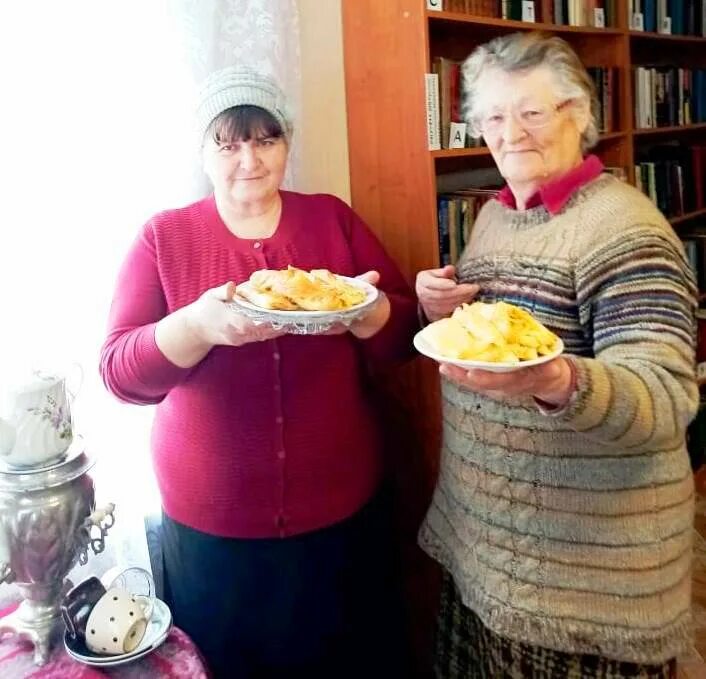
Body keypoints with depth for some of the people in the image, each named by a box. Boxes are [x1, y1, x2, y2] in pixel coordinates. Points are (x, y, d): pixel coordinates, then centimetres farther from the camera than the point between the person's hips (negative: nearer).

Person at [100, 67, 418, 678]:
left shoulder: (333, 218, 1)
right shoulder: (164, 237, -3)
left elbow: (404, 333, 0)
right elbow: (119, 371, -10)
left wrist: (362, 310, -22)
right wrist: (198, 325, -29)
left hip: (342, 509, 2)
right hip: (211, 521, -1)